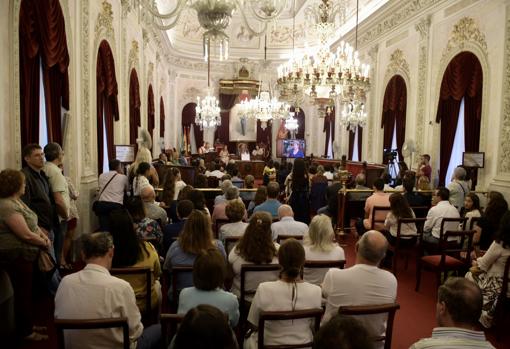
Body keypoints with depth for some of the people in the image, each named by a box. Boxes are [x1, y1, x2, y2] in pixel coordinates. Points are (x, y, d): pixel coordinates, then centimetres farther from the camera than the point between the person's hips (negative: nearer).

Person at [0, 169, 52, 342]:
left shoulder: (16, 201, 7)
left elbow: (32, 222, 13)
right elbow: (26, 234, -26)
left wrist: (44, 236, -3)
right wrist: (44, 243, -10)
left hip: (26, 254, 10)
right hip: (17, 256, -10)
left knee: (27, 290, 19)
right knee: (23, 292, 4)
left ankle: (28, 324, 33)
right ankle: (24, 331, 19)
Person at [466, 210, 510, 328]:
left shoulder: (500, 244, -22)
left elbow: (483, 265, -12)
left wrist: (477, 261, 9)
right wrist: (481, 261, 9)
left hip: (497, 286, -6)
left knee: (469, 275, 16)